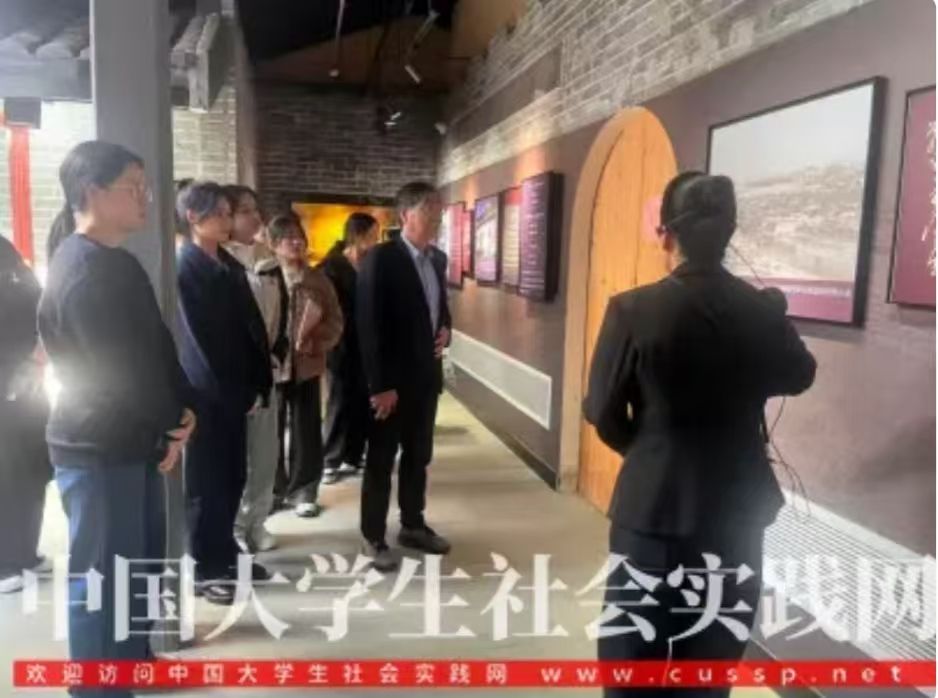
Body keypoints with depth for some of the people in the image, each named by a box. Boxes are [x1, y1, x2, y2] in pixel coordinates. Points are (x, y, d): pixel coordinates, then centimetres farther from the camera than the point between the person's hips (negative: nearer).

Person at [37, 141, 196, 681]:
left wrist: (180, 411, 0)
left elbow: (157, 343, 12)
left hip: (133, 442, 10)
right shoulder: (81, 268, -17)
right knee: (102, 574, 2)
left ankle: (134, 660, 37)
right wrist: (171, 427, -8)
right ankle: (101, 683, 18)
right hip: (98, 449, -9)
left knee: (140, 556, 20)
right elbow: (119, 367, -21)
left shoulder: (118, 263, 12)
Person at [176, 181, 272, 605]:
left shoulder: (230, 265, 11)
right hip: (206, 394, -7)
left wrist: (258, 385, 2)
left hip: (235, 393, 7)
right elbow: (197, 339, -13)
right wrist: (235, 393, -11)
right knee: (206, 482, 4)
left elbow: (252, 325, 9)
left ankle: (226, 554, 28)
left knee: (233, 477, 14)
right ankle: (206, 570, 16)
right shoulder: (182, 267, -10)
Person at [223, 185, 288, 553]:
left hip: (266, 369, 6)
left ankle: (254, 521, 24)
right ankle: (231, 525, 15)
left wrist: (276, 357, 4)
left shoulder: (269, 263, 11)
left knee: (264, 452, 10)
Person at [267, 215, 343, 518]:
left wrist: (316, 342, -10)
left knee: (306, 430, 7)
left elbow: (335, 319, 4)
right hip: (271, 364, -2)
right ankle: (274, 490, 25)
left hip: (305, 363, 2)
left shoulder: (318, 279, 2)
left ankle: (303, 491, 19)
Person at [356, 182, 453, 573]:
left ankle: (413, 526, 32)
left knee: (418, 458, 17)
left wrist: (445, 331, 1)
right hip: (392, 381, -7)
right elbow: (369, 326, -17)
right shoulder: (381, 259, -13)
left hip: (426, 377, 7)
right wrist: (380, 385, -20)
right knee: (381, 462, 6)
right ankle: (373, 538, 18)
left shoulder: (435, 261, 10)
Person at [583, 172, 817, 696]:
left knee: (635, 653, 13)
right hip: (738, 505, 4)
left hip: (655, 503, -3)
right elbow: (799, 377, 13)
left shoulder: (634, 310, -16)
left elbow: (603, 413, -8)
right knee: (716, 655, 20)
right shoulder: (763, 311, -6)